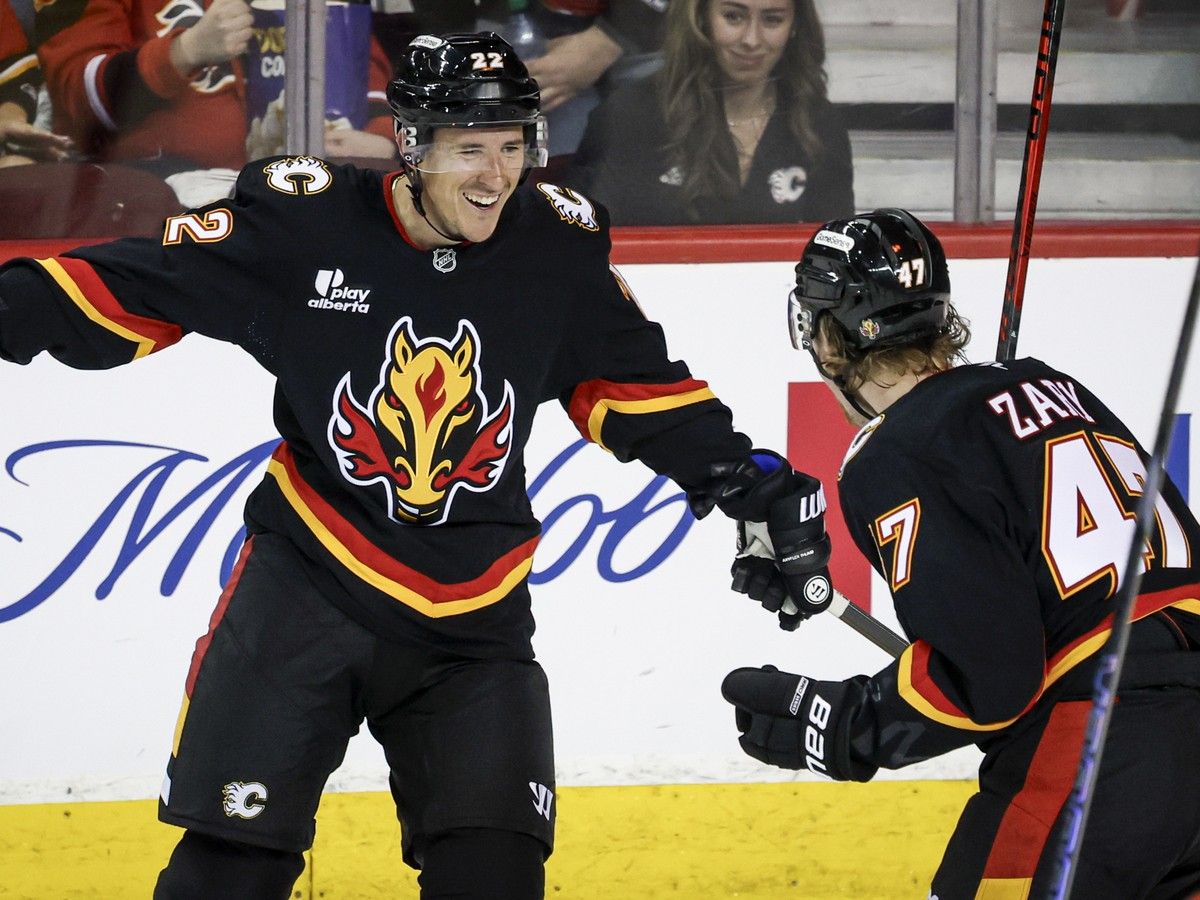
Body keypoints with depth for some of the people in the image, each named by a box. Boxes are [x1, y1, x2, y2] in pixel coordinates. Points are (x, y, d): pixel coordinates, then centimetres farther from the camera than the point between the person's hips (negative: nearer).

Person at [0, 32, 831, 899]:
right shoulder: (302, 220, -13)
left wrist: (738, 473, 7)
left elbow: (630, 378, 11)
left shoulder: (558, 245, -4)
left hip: (473, 616, 2)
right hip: (307, 590, -2)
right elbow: (139, 291, -4)